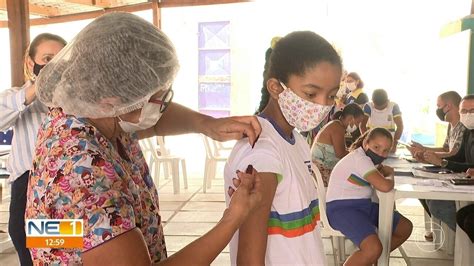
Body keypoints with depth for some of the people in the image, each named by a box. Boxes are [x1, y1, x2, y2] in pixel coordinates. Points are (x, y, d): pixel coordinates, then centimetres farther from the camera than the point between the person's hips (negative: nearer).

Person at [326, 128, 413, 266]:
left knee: (405, 228, 11)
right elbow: (385, 186, -29)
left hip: (363, 205, 10)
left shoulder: (367, 156, 10)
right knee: (374, 248, -31)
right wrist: (390, 178, -6)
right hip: (342, 208, -10)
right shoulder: (359, 158, -20)